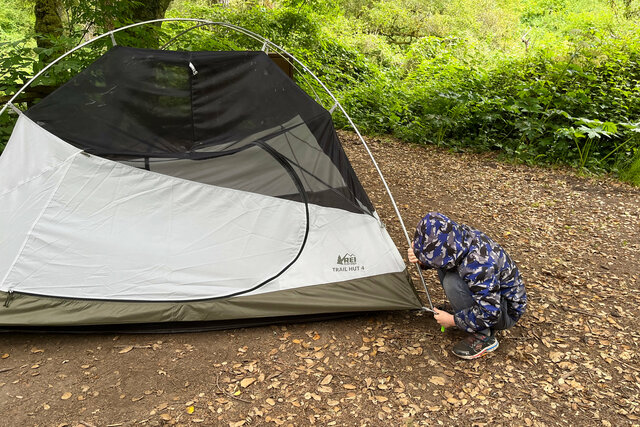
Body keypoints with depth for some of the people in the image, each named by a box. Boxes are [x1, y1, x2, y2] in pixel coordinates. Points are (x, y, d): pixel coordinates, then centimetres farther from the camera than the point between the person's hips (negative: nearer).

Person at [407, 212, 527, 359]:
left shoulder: (478, 265, -37)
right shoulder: (463, 236, -12)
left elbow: (489, 313, -33)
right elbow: (440, 260, 9)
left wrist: (453, 320, -20)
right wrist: (422, 258, -12)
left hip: (506, 312, -8)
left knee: (453, 282, -29)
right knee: (444, 270, -4)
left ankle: (483, 336, -13)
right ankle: (463, 313, 6)